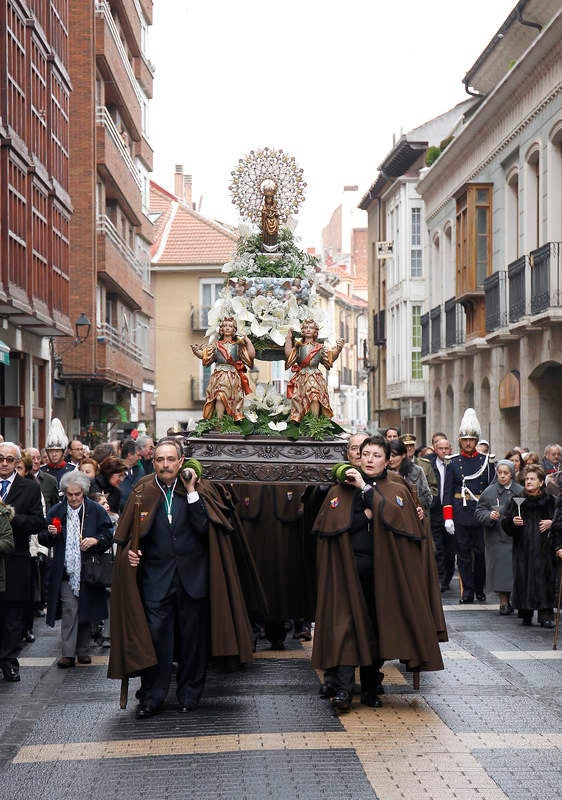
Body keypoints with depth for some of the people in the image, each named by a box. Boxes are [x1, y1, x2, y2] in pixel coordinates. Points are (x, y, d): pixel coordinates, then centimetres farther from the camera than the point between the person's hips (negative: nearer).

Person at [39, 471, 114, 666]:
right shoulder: (55, 512, 4)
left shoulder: (96, 511, 0)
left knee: (86, 612, 8)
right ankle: (68, 653, -6)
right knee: (69, 610, -7)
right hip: (65, 572, 0)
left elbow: (109, 534, 2)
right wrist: (50, 534, -12)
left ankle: (83, 651, 20)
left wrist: (95, 540, -16)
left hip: (88, 571, 0)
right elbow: (43, 540, 9)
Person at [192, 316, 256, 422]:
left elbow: (252, 355, 1)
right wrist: (195, 350, -5)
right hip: (219, 376, 1)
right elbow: (203, 355, 15)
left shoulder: (238, 345, 10)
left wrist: (247, 340, -2)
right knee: (219, 397, -16)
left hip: (233, 377, -1)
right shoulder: (216, 345, 15)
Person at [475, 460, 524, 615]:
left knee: (515, 569, -1)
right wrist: (489, 516, -16)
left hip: (515, 537, 0)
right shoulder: (489, 491, 2)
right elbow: (479, 512, 2)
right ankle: (504, 602, 6)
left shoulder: (520, 491, 3)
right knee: (500, 569, -2)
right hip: (496, 537, 0)